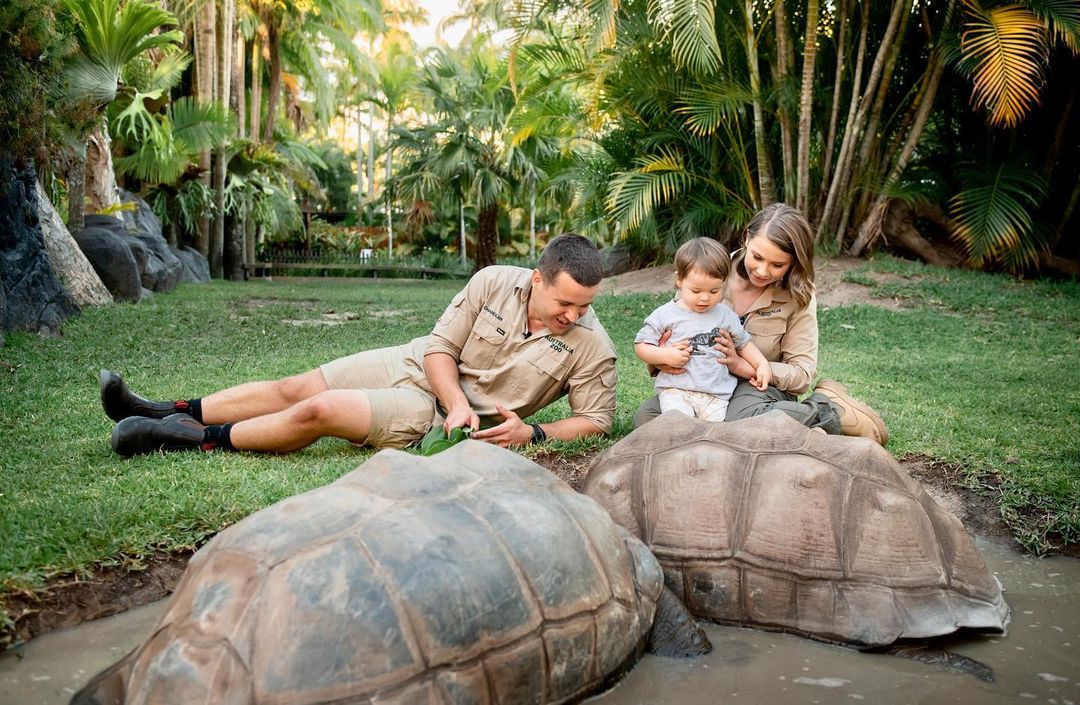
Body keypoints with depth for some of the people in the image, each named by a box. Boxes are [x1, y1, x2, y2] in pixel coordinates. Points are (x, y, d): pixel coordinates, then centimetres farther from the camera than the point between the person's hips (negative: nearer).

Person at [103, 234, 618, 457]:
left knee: (316, 411, -18)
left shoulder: (592, 346, -15)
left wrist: (531, 434, -24)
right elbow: (440, 347, -7)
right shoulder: (494, 282, -11)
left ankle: (198, 440, -1)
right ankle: (169, 412, 14)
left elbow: (596, 420, -9)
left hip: (435, 415, -3)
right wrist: (457, 403, -24)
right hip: (414, 365, 3)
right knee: (292, 389, -1)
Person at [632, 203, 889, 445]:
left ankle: (825, 410, -11)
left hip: (758, 387, -3)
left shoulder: (797, 297, -7)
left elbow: (802, 374, -8)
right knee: (645, 417, -25)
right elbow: (670, 330, 2)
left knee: (740, 419, -40)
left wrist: (740, 365, -22)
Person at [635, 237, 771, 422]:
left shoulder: (725, 315, 11)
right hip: (675, 389, -3)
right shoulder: (666, 315, 1)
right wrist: (666, 356, -12)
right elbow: (641, 345, 4)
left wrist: (762, 365, 13)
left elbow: (743, 343, 25)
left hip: (716, 394, 3)